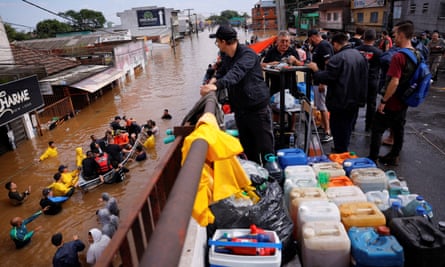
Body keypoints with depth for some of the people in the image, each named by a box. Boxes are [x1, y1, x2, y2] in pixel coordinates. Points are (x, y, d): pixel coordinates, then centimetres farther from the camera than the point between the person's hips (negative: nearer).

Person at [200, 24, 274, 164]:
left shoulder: (247, 54, -17)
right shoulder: (226, 57, 11)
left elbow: (236, 73, -34)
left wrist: (217, 85, -49)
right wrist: (214, 79, -5)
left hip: (257, 107, -8)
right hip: (239, 109, 8)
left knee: (265, 147, 0)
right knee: (248, 148, 15)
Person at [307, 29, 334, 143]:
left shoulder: (324, 45, -15)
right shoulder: (318, 47, 16)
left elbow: (328, 64, -23)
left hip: (322, 82, -10)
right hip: (317, 81, 10)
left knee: (323, 106, -9)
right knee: (321, 106, 17)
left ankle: (328, 133, -6)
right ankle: (323, 126, 29)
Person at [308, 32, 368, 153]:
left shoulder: (337, 58, -21)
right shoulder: (360, 56, 8)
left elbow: (326, 78, -21)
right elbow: (364, 79, 13)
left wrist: (315, 70, -4)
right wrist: (362, 97, 19)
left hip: (340, 102, -8)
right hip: (355, 101, 8)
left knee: (339, 130, 4)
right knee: (347, 128, 20)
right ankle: (344, 150, 33)